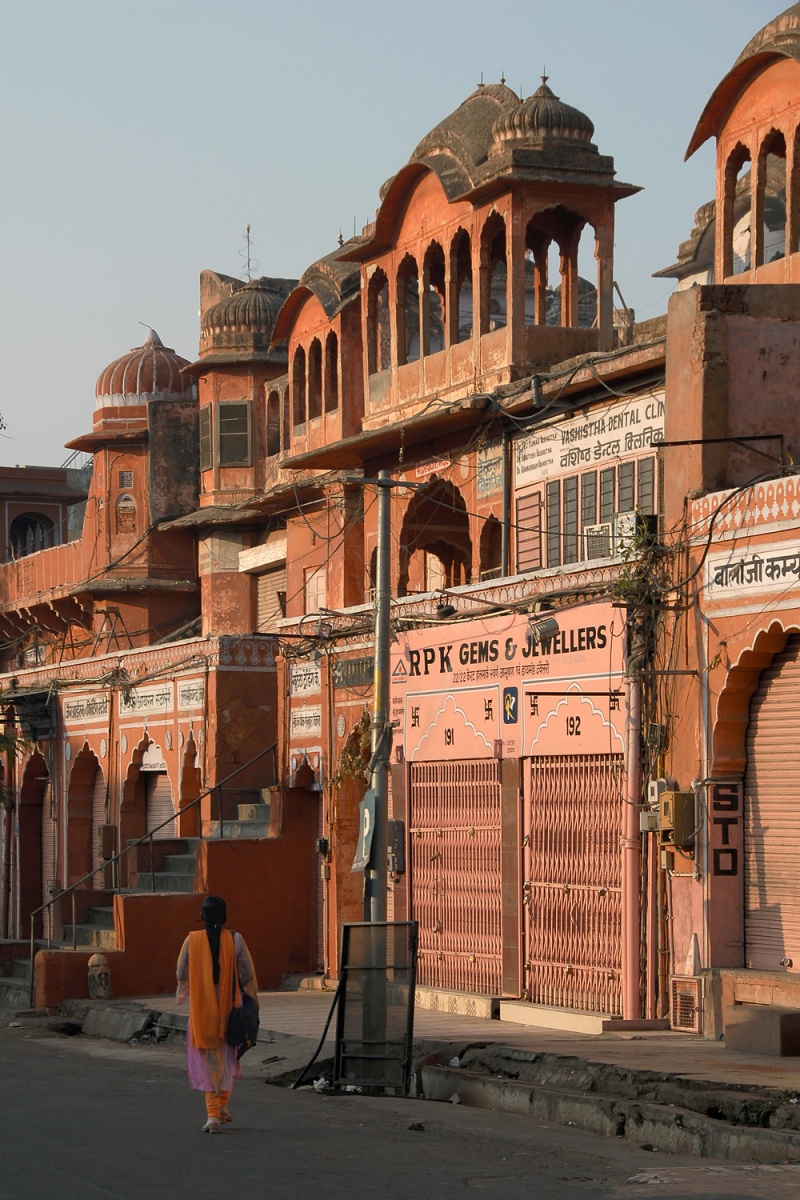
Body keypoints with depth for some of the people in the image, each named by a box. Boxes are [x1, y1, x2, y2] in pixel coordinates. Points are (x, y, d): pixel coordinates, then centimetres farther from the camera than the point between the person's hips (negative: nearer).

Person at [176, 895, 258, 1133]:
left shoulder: (192, 940, -6)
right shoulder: (235, 940, -7)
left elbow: (182, 975, 5)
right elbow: (247, 976, -5)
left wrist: (181, 995, 25)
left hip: (201, 1009, -1)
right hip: (229, 1007, 1)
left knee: (207, 1060, 5)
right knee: (227, 1057, 21)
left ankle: (212, 1114, -5)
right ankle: (223, 1107, 27)